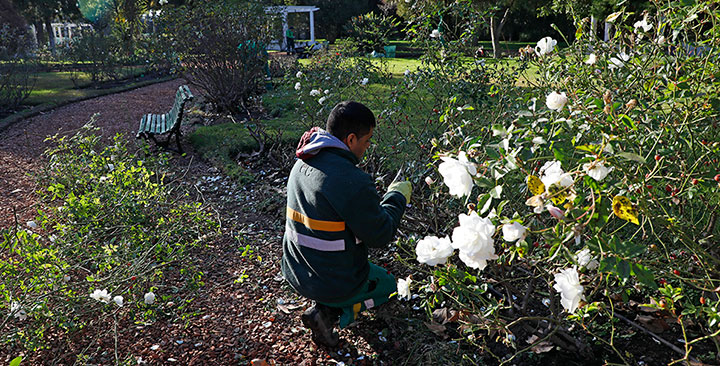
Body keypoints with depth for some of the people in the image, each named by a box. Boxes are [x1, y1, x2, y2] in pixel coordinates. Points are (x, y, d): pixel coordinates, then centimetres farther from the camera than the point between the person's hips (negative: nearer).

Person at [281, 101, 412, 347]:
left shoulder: (301, 164, -2)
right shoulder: (352, 181, -29)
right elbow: (380, 236, -17)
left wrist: (385, 198, 15)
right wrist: (397, 197, -2)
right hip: (333, 282, -8)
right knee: (387, 283, 22)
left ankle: (327, 305, 12)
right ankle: (329, 312, 0)